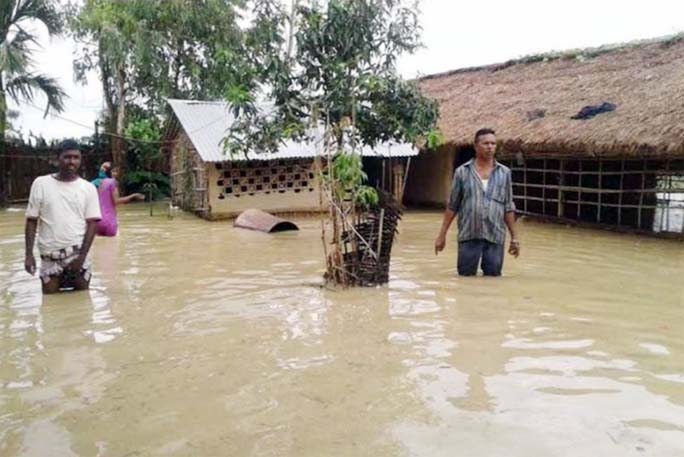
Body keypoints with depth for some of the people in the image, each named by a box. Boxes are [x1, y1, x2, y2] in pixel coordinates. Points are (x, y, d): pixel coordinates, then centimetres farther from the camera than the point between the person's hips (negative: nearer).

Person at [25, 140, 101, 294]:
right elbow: (32, 221, 3)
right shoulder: (41, 184, 1)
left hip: (76, 253, 0)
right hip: (49, 254, 0)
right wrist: (29, 254, -4)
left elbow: (92, 223, -2)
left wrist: (82, 255, -11)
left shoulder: (88, 188, 1)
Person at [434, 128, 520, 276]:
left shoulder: (504, 173, 7)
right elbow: (452, 206, 5)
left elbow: (508, 207, 9)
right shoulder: (462, 172, 2)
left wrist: (514, 237, 7)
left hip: (495, 237, 1)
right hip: (469, 236, -1)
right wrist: (442, 234, 2)